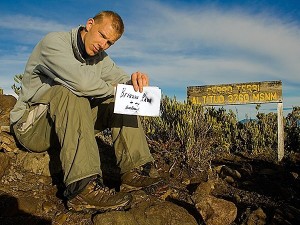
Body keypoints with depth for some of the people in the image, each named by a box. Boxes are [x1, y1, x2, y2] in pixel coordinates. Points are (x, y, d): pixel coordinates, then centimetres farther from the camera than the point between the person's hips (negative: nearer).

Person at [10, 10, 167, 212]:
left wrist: (136, 81, -21)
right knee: (70, 91, -35)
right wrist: (112, 89, -16)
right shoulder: (54, 42, -17)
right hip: (32, 125, -6)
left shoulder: (100, 57, 7)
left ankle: (135, 171, -17)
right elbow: (82, 81, -34)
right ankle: (83, 186, -44)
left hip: (72, 118, 7)